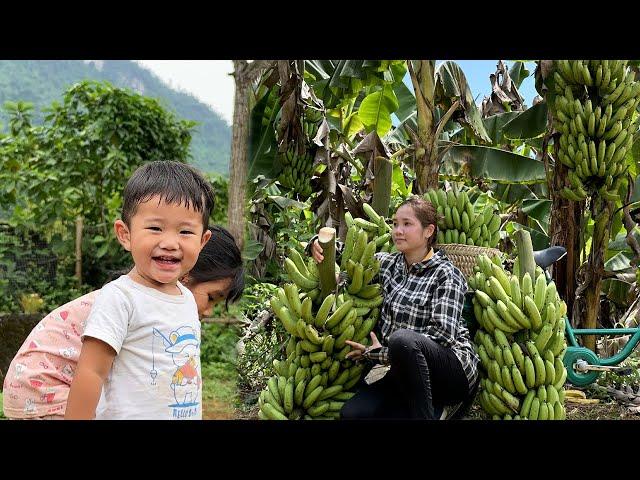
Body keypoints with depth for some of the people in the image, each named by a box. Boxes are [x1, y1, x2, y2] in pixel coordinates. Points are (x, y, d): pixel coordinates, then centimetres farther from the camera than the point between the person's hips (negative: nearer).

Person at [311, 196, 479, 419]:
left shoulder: (446, 275, -6)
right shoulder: (387, 264, 11)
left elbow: (442, 335, -16)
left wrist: (382, 353, -17)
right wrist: (319, 244, 0)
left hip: (454, 372, -5)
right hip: (405, 371, 5)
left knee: (402, 338, -36)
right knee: (351, 413, -20)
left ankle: (425, 413, -16)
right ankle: (432, 409, -2)